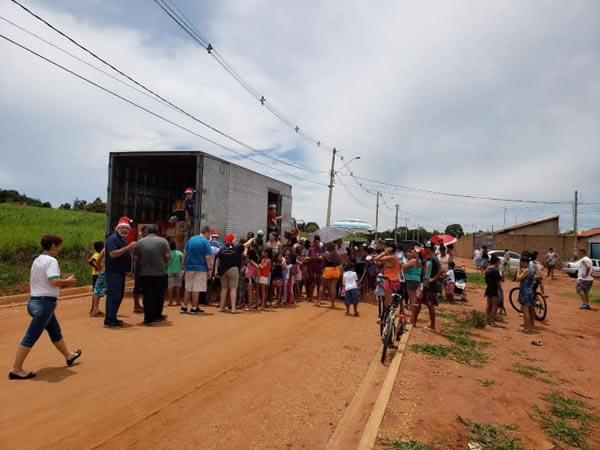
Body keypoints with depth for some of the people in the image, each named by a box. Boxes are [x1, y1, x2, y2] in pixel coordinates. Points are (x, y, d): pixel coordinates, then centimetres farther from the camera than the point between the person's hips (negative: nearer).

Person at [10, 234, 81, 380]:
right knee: (31, 337, -3)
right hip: (45, 302, -10)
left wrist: (62, 285, 16)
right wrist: (67, 281, -11)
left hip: (34, 301, 10)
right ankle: (16, 370, 4)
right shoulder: (51, 260, -15)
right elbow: (54, 281, -29)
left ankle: (69, 355, 36)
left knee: (55, 331, 21)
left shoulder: (37, 260, 14)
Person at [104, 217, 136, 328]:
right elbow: (113, 254, -25)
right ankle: (109, 320, -5)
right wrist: (128, 247, -26)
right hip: (113, 272, -10)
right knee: (113, 295, -10)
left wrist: (132, 249, 13)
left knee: (119, 295, 13)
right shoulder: (113, 238, -11)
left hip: (121, 272, 10)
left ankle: (112, 318, 22)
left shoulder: (122, 240, 19)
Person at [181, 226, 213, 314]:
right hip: (200, 268, -5)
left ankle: (184, 307, 19)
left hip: (189, 267, 5)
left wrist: (184, 265, 14)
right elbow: (208, 257, -14)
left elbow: (185, 253, 8)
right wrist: (210, 269, -10)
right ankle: (194, 308, 7)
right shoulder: (206, 242, -10)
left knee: (188, 289, 15)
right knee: (196, 289, 2)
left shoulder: (190, 239, 7)